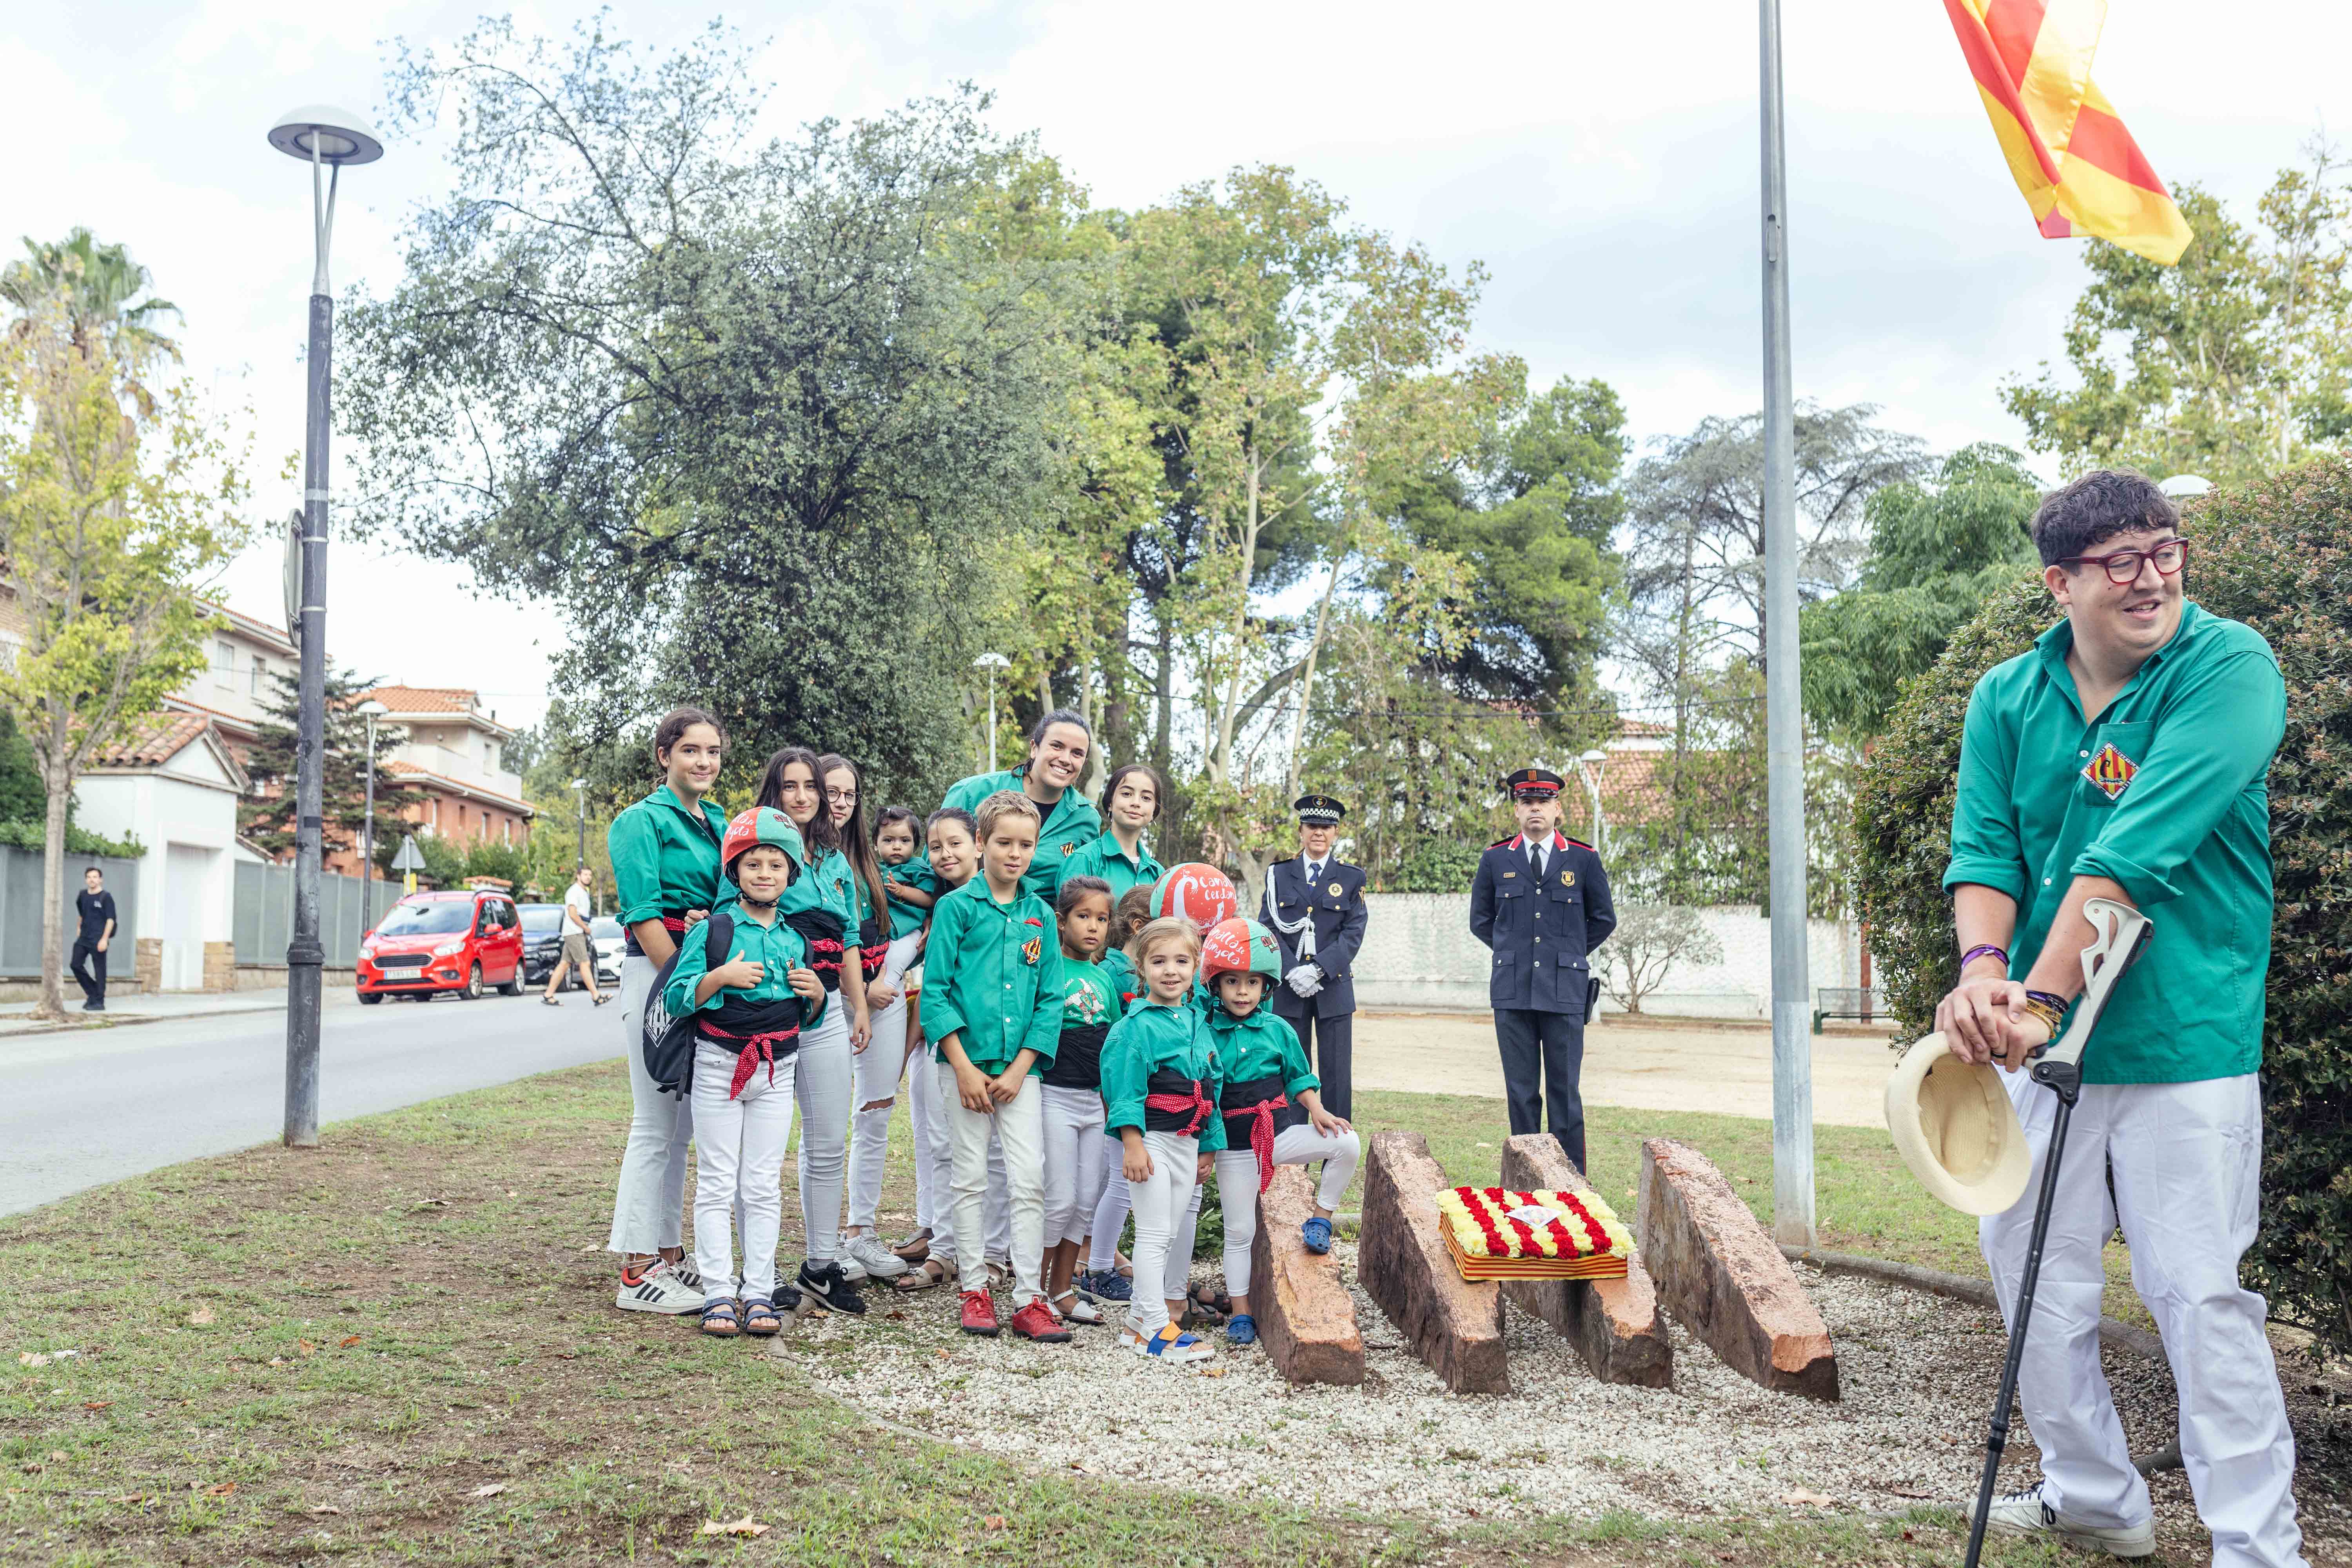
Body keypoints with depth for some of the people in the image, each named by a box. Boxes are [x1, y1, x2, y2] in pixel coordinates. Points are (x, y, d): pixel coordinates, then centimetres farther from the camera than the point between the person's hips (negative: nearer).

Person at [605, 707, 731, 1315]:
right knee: (655, 1126, -5)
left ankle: (669, 1256, 18)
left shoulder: (718, 821, 17)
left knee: (682, 1127, 11)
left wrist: (713, 921, -9)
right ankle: (638, 1271, 0)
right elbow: (644, 913, -12)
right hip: (656, 973, -7)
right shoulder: (643, 820, -4)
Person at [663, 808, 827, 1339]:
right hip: (719, 1065, -3)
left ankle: (758, 1293, 11)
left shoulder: (795, 940, 9)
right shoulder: (712, 931, -4)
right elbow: (676, 999, -9)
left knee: (763, 1187, 5)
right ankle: (718, 1294, 7)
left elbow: (806, 1016, 19)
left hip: (777, 1072, 3)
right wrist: (721, 976, -22)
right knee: (717, 1185, 1)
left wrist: (815, 992, -3)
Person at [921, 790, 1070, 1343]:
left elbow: (1050, 1000, 8)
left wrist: (1019, 1070, -3)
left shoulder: (1040, 916, 8)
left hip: (1020, 1068, 2)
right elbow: (934, 990, -5)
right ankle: (975, 1290, 16)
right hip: (966, 1062, -2)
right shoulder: (957, 907, -1)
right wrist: (965, 1068, -11)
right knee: (972, 1179, 5)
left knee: (1029, 1182, 0)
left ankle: (1029, 1300, 4)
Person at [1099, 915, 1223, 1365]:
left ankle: (1141, 1318, 22)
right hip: (1151, 1139, -7)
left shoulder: (1198, 1023, 10)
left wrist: (1209, 1147, 17)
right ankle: (1155, 1329, 1)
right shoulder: (1136, 1026, -12)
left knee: (1176, 1233, 12)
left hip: (1188, 1141, 8)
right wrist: (1132, 1142, -20)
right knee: (1155, 1234, -5)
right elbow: (1125, 1087, -15)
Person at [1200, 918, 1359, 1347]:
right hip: (1233, 1142, -2)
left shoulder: (1278, 1029, 1)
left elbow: (1298, 1078, 11)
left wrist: (1317, 1111, -6)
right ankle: (1240, 1311, 20)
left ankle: (1320, 1216, 1)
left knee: (1347, 1143, -19)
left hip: (1281, 1128, 2)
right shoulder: (1205, 1033, -5)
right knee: (1239, 1230, 5)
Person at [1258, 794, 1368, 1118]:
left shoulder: (1351, 878, 7)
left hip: (1334, 987, 0)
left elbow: (1353, 933, -1)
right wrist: (1292, 971, -13)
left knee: (1336, 1073, 0)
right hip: (1287, 990, 0)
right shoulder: (1278, 873, 9)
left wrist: (1318, 969, -15)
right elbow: (1268, 928, 2)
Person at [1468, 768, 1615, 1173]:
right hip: (1512, 991, 1)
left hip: (1565, 991, -1)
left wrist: (1570, 954, 12)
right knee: (1521, 1091, 5)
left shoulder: (1584, 859, 3)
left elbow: (1604, 919, 14)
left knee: (1565, 1090, 1)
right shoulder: (1495, 859, 7)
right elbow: (1480, 919, 18)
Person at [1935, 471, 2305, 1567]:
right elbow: (1983, 850, -2)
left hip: (2183, 1041, -5)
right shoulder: (2008, 699, 5)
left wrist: (2042, 996, -27)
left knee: (2199, 1296, -4)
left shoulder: (2230, 667, -11)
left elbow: (2136, 850, -22)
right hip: (2040, 1039, 5)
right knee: (2032, 1276, 13)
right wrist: (1983, 971, -23)